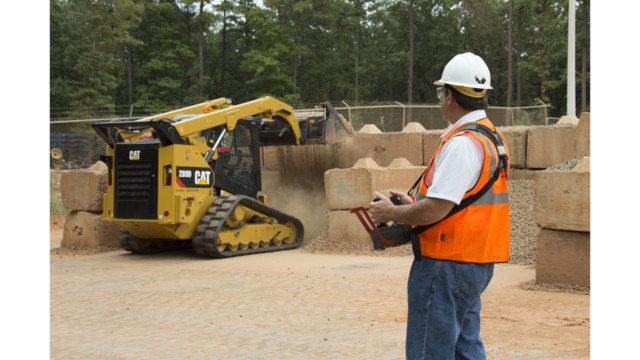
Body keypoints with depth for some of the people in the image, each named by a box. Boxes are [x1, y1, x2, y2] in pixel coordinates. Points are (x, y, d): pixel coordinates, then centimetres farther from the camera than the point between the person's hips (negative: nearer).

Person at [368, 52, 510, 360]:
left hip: (448, 265, -10)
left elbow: (435, 210, -24)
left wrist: (391, 213, -8)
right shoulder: (491, 136, 13)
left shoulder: (462, 143, -19)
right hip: (476, 262, 10)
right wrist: (414, 204, 14)